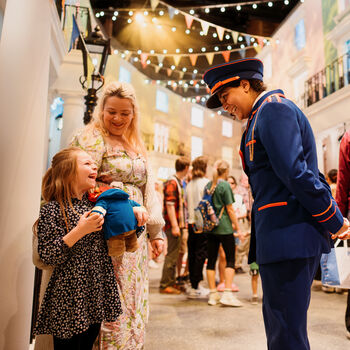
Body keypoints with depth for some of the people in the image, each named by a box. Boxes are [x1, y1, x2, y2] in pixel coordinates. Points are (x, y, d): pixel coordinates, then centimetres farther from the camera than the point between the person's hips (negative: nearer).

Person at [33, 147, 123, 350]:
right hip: (69, 297, -6)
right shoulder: (53, 209, -12)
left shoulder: (95, 204, 7)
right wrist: (79, 231, -24)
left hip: (97, 294, 6)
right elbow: (47, 257, -16)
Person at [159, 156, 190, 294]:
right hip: (173, 225, -10)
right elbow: (169, 205, -19)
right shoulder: (172, 183, -13)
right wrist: (174, 226, -22)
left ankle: (171, 282, 24)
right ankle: (165, 285, 3)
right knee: (172, 254, -5)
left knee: (174, 254, 15)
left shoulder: (179, 182, 18)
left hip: (178, 224, 10)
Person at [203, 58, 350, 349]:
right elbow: (304, 172, 22)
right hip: (285, 236, 10)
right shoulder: (267, 114, 21)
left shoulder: (272, 108, -10)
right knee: (278, 323, 20)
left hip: (288, 235, -10)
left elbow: (295, 173, -19)